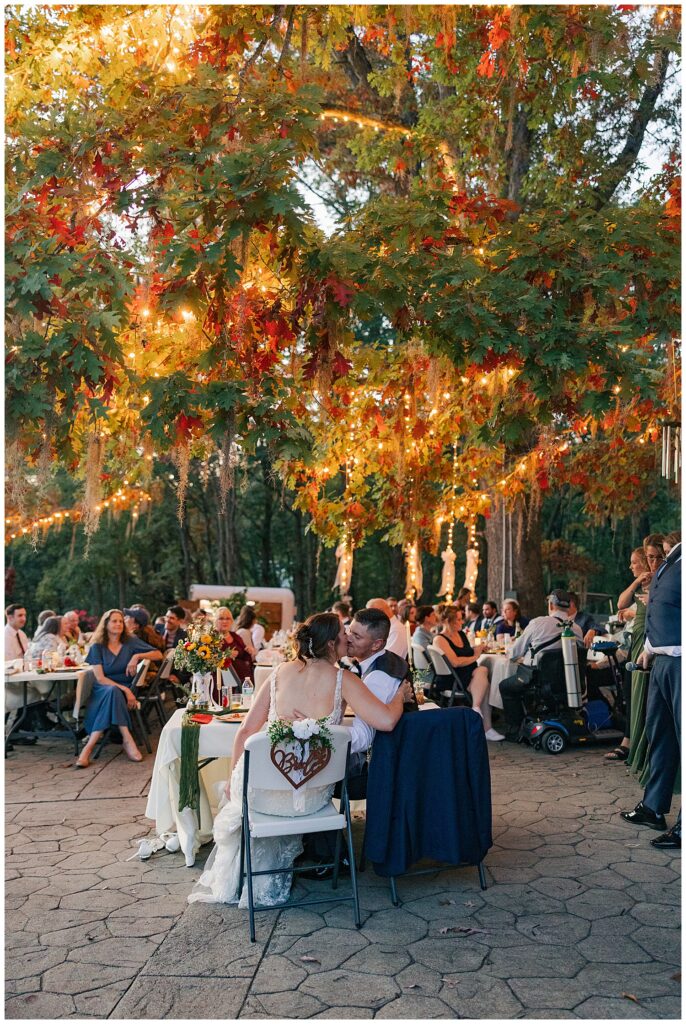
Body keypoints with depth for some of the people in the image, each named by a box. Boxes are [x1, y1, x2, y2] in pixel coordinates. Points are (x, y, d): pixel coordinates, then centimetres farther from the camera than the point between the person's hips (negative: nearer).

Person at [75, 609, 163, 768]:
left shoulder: (130, 642, 8)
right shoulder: (97, 647, 3)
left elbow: (159, 655, 4)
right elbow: (100, 678, -7)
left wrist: (137, 656, -13)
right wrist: (124, 689, -20)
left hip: (125, 689, 1)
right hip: (102, 690, -1)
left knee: (114, 693, -34)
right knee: (113, 691, -36)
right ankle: (127, 739, -41)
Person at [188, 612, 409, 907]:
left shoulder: (281, 672, 2)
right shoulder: (343, 679, -7)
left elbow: (245, 731, 5)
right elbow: (386, 720, -17)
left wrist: (233, 777, 19)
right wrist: (399, 695, 5)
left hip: (264, 790, 1)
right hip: (310, 797, -1)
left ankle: (231, 882, 55)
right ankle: (268, 884, 53)